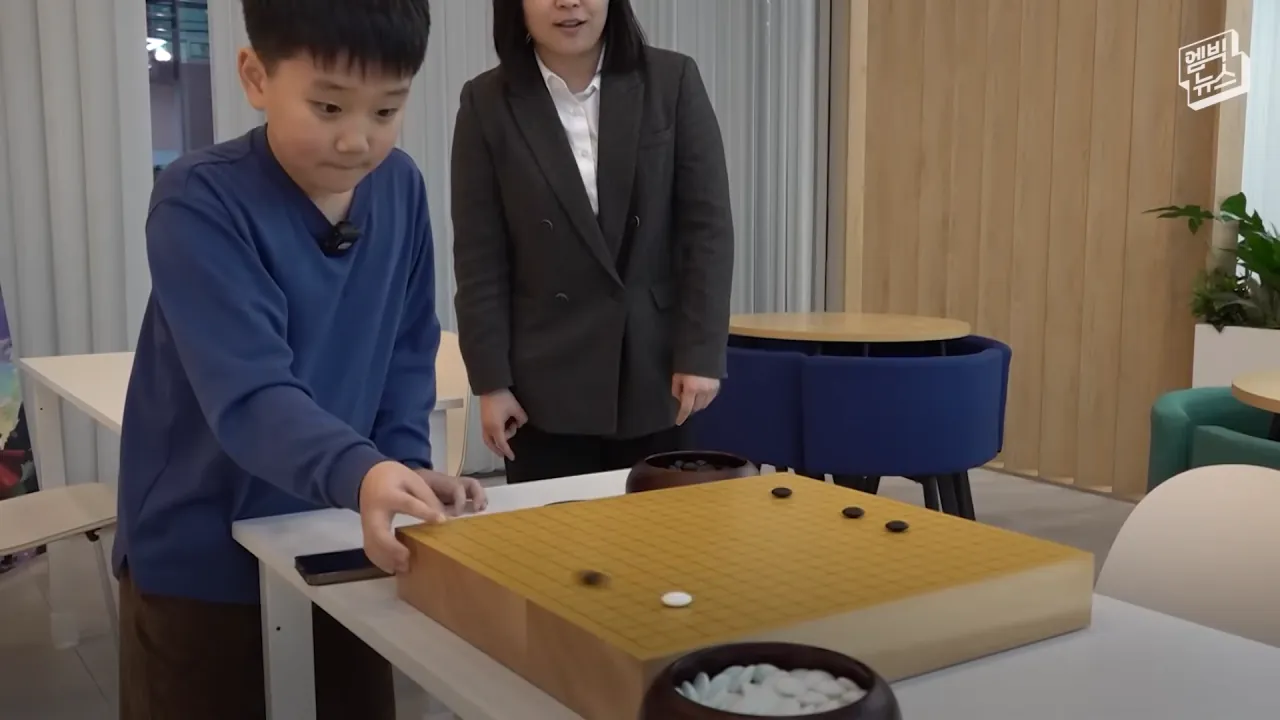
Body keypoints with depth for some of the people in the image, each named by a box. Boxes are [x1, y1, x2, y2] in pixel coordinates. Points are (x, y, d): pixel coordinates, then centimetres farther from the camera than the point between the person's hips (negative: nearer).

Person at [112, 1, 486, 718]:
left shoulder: (401, 187, -3)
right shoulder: (200, 201, -21)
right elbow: (250, 395, -30)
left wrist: (406, 470, -10)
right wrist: (360, 473, -47)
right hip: (202, 565, -5)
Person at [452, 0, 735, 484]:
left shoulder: (673, 81, 0)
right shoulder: (488, 103, -1)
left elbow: (707, 226, -1)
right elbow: (480, 258, -1)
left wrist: (701, 354, -6)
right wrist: (491, 380, -5)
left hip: (654, 372, 1)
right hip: (548, 381, -1)